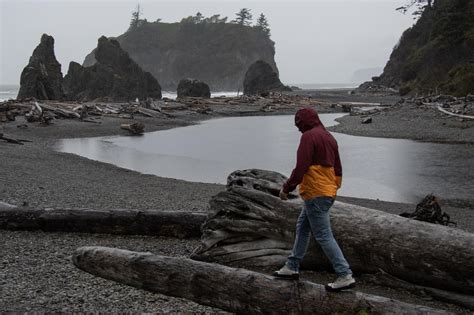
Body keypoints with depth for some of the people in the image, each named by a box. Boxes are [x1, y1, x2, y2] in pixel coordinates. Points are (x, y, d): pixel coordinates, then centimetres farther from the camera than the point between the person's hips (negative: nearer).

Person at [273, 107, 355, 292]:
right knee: (302, 228, 20)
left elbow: (301, 167, -18)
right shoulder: (329, 137, 15)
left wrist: (287, 188, -9)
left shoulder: (309, 137, -13)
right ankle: (292, 267, 29)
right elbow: (337, 168, 19)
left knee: (324, 236, -6)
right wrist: (334, 187, 27)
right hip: (328, 192, 10)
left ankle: (345, 276, -6)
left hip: (315, 194, -10)